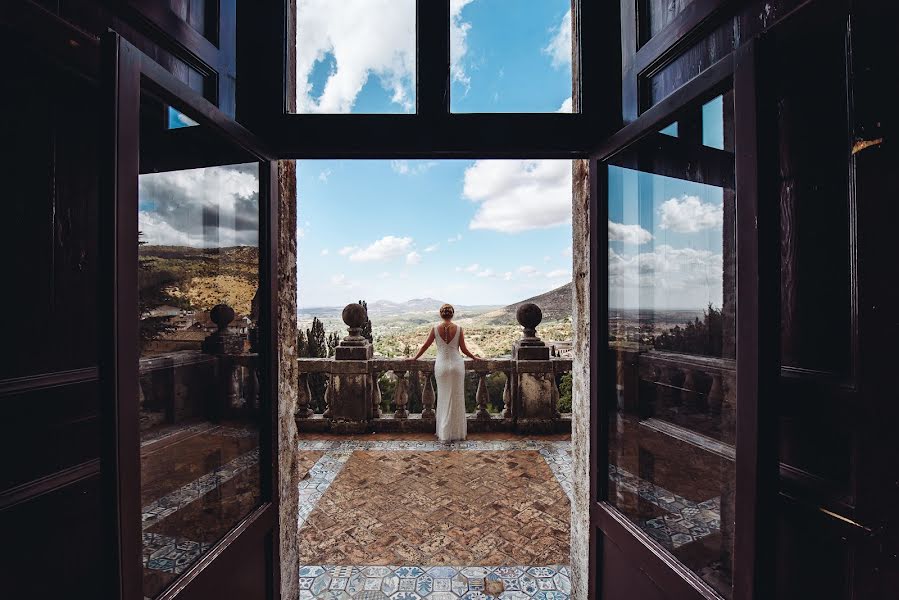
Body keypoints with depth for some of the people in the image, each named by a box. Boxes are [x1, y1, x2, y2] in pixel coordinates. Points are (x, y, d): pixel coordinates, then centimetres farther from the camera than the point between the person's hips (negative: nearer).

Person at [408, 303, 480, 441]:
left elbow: (425, 345, 3)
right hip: (457, 364, 0)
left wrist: (415, 357, 17)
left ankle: (444, 434, 17)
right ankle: (457, 433, 19)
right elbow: (464, 349, -2)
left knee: (444, 398, 11)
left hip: (441, 365, 0)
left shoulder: (435, 329, -5)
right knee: (457, 398, 11)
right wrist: (474, 357, 16)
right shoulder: (459, 329, -5)